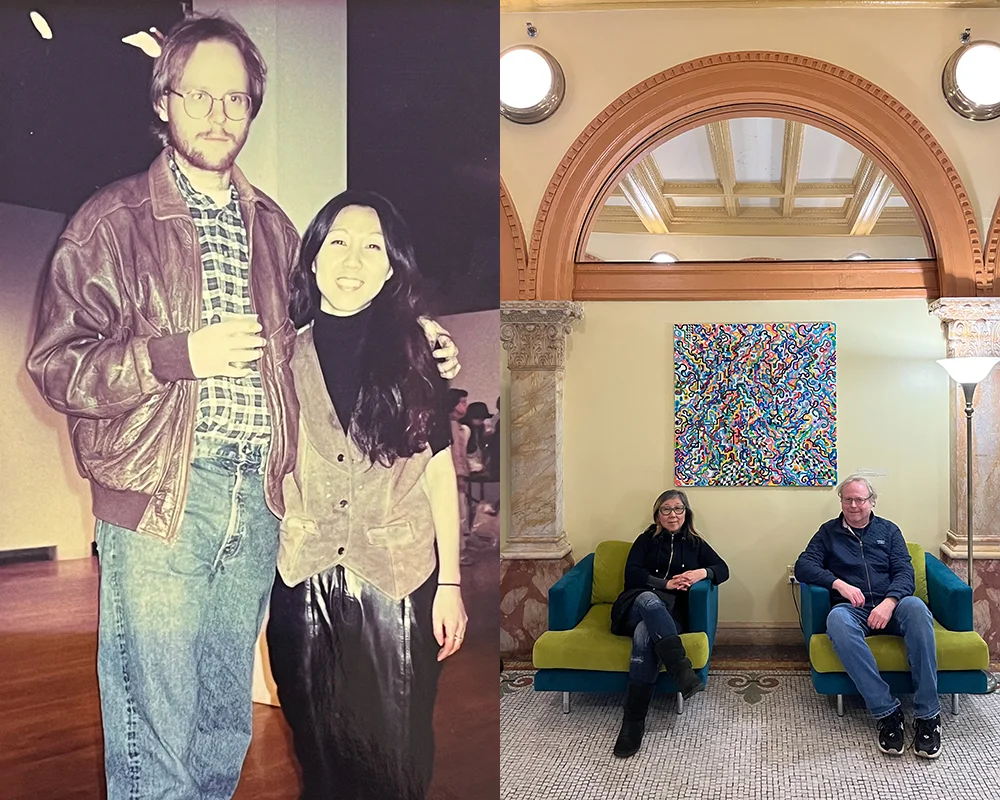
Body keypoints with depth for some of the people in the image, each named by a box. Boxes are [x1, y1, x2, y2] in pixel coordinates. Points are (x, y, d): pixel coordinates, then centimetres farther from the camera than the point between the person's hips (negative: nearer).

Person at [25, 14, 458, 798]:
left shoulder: (273, 226, 15)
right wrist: (177, 355, -18)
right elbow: (55, 365, -6)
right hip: (156, 498, -4)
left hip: (257, 497, 5)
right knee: (156, 731, 2)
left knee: (227, 722, 16)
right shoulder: (111, 222, -1)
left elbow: (296, 346, 25)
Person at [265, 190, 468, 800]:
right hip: (303, 583, 1)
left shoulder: (413, 353, 0)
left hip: (398, 582, -1)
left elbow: (439, 466, 0)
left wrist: (451, 582, -3)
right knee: (320, 746, 14)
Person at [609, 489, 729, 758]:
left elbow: (723, 569, 12)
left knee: (645, 633, -37)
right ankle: (681, 669, -56)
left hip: (671, 615, 0)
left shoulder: (695, 544, 22)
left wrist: (703, 572, -10)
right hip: (636, 607, 0)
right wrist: (665, 583, -11)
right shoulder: (646, 540, 18)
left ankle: (633, 723, -43)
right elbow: (631, 574, 3)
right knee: (648, 598, -40)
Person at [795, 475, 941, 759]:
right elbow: (803, 566, 6)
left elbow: (904, 571, 7)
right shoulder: (828, 532, 18)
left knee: (915, 607, -36)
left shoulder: (888, 530, 20)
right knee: (837, 619, -39)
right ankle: (886, 711, -37)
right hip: (853, 608, -1)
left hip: (889, 606, 1)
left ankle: (927, 713, -34)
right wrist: (838, 584, -12)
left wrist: (889, 602, -14)